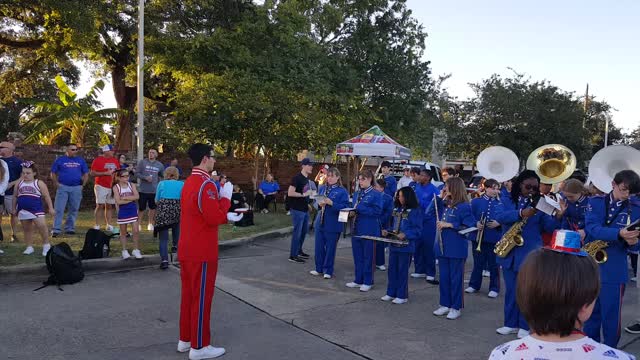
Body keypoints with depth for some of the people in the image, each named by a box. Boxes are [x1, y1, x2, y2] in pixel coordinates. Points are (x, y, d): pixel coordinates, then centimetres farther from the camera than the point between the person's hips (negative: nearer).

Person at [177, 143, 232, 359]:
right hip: (202, 252, -10)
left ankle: (186, 340, 28)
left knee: (188, 294, 17)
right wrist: (225, 197, -10)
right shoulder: (206, 185, -20)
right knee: (201, 297, 0)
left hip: (187, 250, 10)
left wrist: (225, 216, 12)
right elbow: (215, 218, -22)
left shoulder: (188, 182, 12)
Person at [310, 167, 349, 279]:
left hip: (333, 224, -5)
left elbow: (345, 207, -14)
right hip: (321, 222, 5)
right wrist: (320, 204, -6)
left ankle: (328, 271, 18)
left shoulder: (342, 191, -8)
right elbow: (318, 203, 17)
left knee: (330, 248, 5)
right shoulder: (324, 188, 9)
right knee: (319, 246, 11)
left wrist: (331, 203, -24)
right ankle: (319, 268, 27)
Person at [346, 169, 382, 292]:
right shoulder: (356, 194, 13)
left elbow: (377, 211, -18)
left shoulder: (376, 194, -8)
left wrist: (359, 208, -21)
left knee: (368, 257, 3)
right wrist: (353, 212, -4)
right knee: (357, 256, 13)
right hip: (356, 229, 7)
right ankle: (358, 280, 24)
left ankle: (367, 282, 14)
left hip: (369, 230, -6)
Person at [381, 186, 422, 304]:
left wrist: (405, 234, -26)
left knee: (402, 270, 3)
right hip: (393, 244, 6)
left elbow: (418, 230, -14)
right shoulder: (396, 209, 9)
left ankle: (402, 295, 14)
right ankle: (391, 293, 23)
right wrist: (387, 231, 0)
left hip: (406, 245, -6)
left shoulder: (415, 211, -11)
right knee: (392, 269, 12)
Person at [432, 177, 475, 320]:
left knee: (455, 278, 4)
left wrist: (450, 225, -21)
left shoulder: (464, 207, -13)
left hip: (457, 249, -7)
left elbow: (469, 227, -17)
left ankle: (456, 307, 16)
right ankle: (445, 304, 24)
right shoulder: (446, 205, 8)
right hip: (443, 246, 7)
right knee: (443, 277, 13)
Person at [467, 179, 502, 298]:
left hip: (494, 238, 0)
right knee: (478, 263, 12)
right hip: (478, 237, 0)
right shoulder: (476, 202, 2)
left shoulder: (501, 204, 3)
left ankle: (494, 288, 16)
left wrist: (498, 223, -16)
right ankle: (474, 285, 24)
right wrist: (476, 223, -17)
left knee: (493, 264, 6)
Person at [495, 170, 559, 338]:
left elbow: (549, 227, -7)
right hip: (509, 253, 2)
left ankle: (524, 326, 16)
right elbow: (499, 217, -18)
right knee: (511, 290, 11)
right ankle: (511, 323, 23)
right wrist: (521, 214, -32)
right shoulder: (507, 201, 3)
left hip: (530, 254, -1)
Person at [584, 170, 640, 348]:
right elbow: (592, 228, -16)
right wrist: (619, 233, -31)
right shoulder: (595, 202, 0)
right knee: (591, 312, 15)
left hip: (614, 271, -1)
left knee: (611, 316, 4)